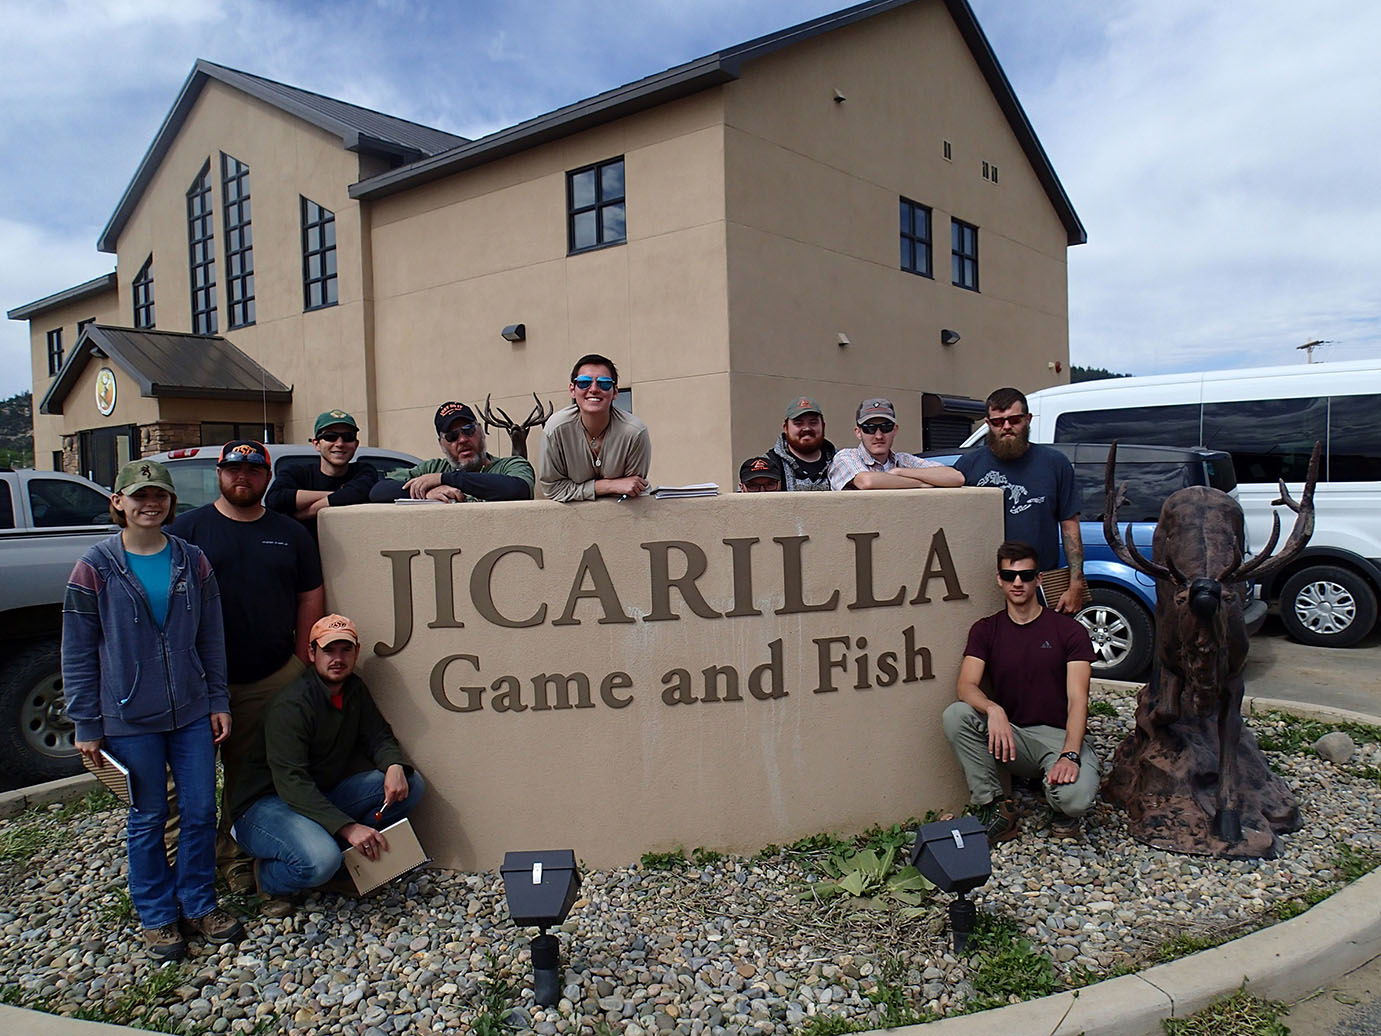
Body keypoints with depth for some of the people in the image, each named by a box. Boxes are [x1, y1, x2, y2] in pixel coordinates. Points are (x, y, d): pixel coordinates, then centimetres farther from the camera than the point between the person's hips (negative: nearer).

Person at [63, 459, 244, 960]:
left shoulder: (193, 562, 2)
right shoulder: (96, 568, -7)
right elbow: (78, 655, -3)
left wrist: (218, 701, 6)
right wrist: (86, 725, -4)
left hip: (193, 713, 3)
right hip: (129, 719, -3)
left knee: (201, 812, 9)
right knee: (147, 819, 10)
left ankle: (199, 905, 27)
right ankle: (157, 917, 28)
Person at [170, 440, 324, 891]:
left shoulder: (291, 532, 10)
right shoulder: (188, 528, 4)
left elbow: (310, 598, 12)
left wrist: (302, 664, 5)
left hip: (274, 677, 2)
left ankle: (237, 853, 23)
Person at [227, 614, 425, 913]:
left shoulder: (355, 690, 3)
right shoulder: (291, 705, -23)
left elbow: (379, 738, 7)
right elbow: (292, 782, -30)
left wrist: (395, 766, -19)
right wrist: (348, 827, -39)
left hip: (324, 796, 8)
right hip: (265, 803, -7)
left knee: (410, 784, -8)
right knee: (319, 862, -35)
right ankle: (268, 877, -2)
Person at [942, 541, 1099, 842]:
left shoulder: (1069, 630, -1)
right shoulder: (985, 630, 6)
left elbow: (1077, 699, -11)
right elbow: (966, 686, -9)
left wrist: (1070, 755, -28)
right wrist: (993, 709, -33)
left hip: (1058, 735, -2)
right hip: (1009, 735, 2)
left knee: (1076, 797, -33)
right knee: (955, 715, -26)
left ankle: (1062, 807, 8)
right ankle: (993, 805, -12)